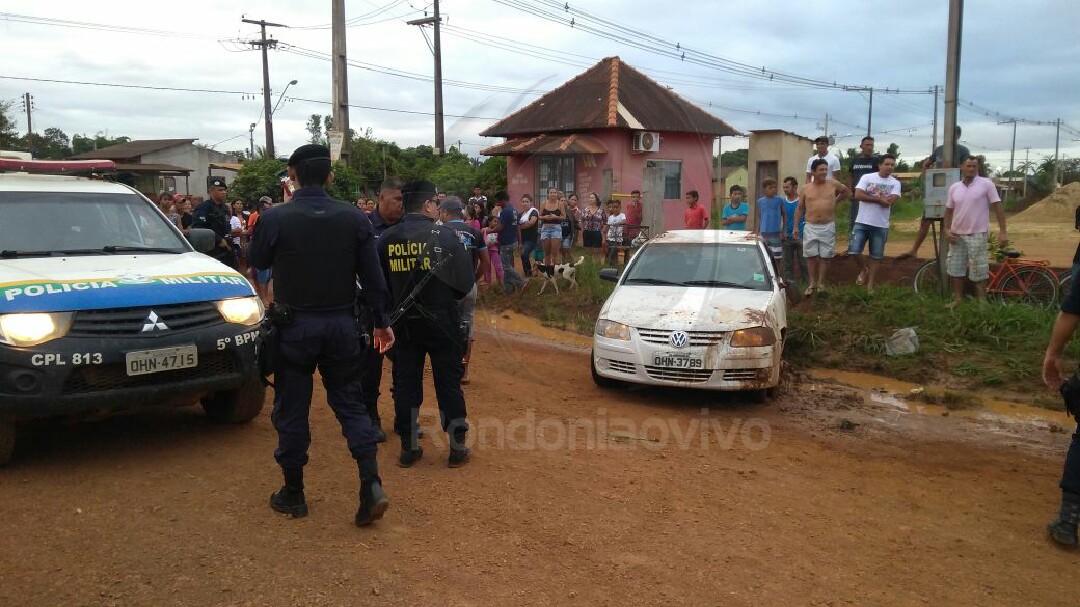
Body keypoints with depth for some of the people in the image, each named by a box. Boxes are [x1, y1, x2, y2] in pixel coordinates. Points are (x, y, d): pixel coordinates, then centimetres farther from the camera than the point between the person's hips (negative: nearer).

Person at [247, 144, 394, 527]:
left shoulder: (275, 219, -12)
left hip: (295, 326, -2)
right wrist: (381, 322, 7)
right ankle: (371, 485, 0)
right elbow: (373, 277, -2)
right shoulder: (354, 218, -5)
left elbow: (258, 262, 7)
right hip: (342, 324, 2)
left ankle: (293, 494, 23)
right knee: (350, 403, 12)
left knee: (291, 409, 11)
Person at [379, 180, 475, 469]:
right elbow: (466, 278, -7)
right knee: (448, 382, 8)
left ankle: (409, 447, 19)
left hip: (404, 323, 3)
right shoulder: (445, 235, -11)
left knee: (406, 383, 11)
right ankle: (457, 447, 15)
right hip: (441, 322, -2)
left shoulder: (387, 238, -3)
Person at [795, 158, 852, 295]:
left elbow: (847, 191, 20)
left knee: (825, 256, 5)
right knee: (811, 256, 3)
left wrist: (835, 200, 13)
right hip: (811, 227, 0)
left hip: (828, 227, 0)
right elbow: (800, 209, 7)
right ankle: (812, 283, 14)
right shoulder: (805, 189, 1)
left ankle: (821, 283, 15)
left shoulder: (833, 184, 1)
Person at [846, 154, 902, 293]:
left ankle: (870, 284, 18)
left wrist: (870, 197, -11)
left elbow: (890, 201, -13)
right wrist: (880, 199, -15)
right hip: (862, 222, -1)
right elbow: (858, 195, -15)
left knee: (876, 256, 6)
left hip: (881, 225, 1)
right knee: (854, 251, -11)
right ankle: (863, 269, 18)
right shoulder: (867, 177, -2)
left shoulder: (895, 183, 2)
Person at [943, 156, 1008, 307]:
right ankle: (957, 298, 22)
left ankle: (982, 301, 12)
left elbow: (998, 207, -7)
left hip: (977, 234, -4)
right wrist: (946, 229, 0)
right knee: (955, 268, 10)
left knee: (979, 271, 0)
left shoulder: (986, 184, -7)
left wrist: (1003, 231, -12)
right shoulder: (954, 187, 6)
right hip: (957, 234, 5)